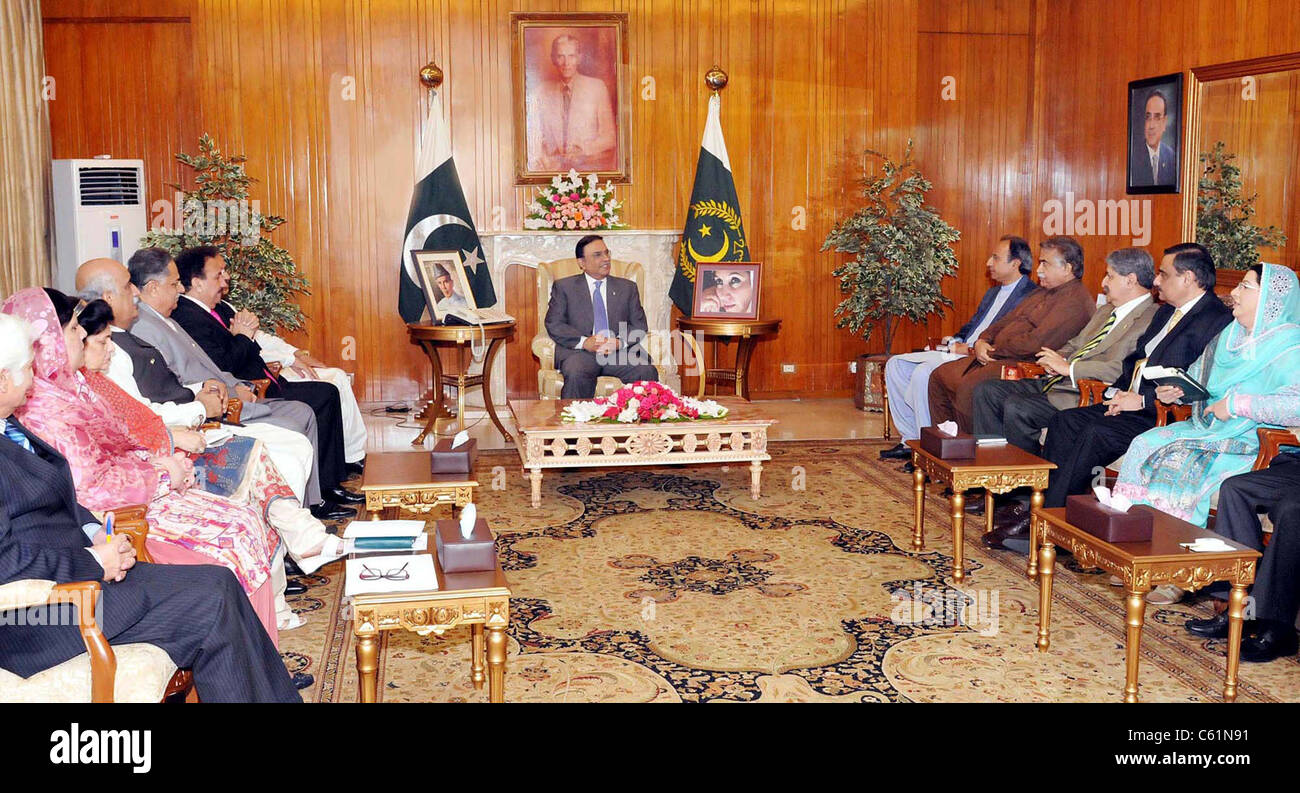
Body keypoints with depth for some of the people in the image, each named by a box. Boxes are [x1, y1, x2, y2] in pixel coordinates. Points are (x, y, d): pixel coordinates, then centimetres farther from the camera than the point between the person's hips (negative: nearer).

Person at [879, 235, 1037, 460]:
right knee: (895, 365, 2)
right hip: (960, 351, 10)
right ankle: (910, 439, 0)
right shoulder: (992, 293, 23)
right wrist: (955, 340, 5)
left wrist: (971, 350, -17)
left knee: (924, 372, -31)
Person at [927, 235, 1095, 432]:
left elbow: (1036, 343, -21)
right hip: (998, 359, 11)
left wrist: (993, 350, -11)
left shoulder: (1075, 300, -12)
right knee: (940, 376, 5)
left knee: (968, 387, -31)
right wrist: (981, 341, 2)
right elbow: (1005, 322, 23)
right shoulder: (1042, 292, 23)